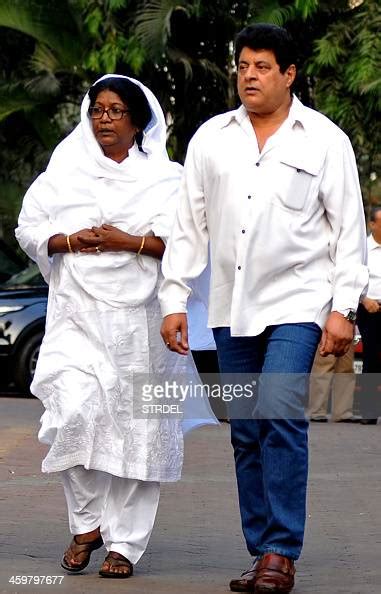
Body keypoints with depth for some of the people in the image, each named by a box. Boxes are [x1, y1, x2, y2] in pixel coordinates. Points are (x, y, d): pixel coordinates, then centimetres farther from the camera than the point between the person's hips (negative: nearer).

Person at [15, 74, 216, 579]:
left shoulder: (165, 178, 8)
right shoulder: (64, 172, 14)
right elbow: (29, 229, 11)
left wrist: (129, 242, -13)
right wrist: (70, 241, -7)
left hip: (140, 316, -1)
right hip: (78, 315, 1)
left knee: (136, 427, -2)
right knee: (75, 410, -17)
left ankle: (124, 543, 5)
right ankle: (86, 524, 1)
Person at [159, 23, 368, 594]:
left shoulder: (324, 139, 1)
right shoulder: (210, 138, 9)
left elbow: (348, 229, 0)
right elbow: (188, 224, 11)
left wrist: (344, 308, -7)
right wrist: (174, 298, 5)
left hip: (296, 303, -4)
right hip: (231, 308, 4)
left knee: (280, 416, -18)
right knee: (247, 434, 6)